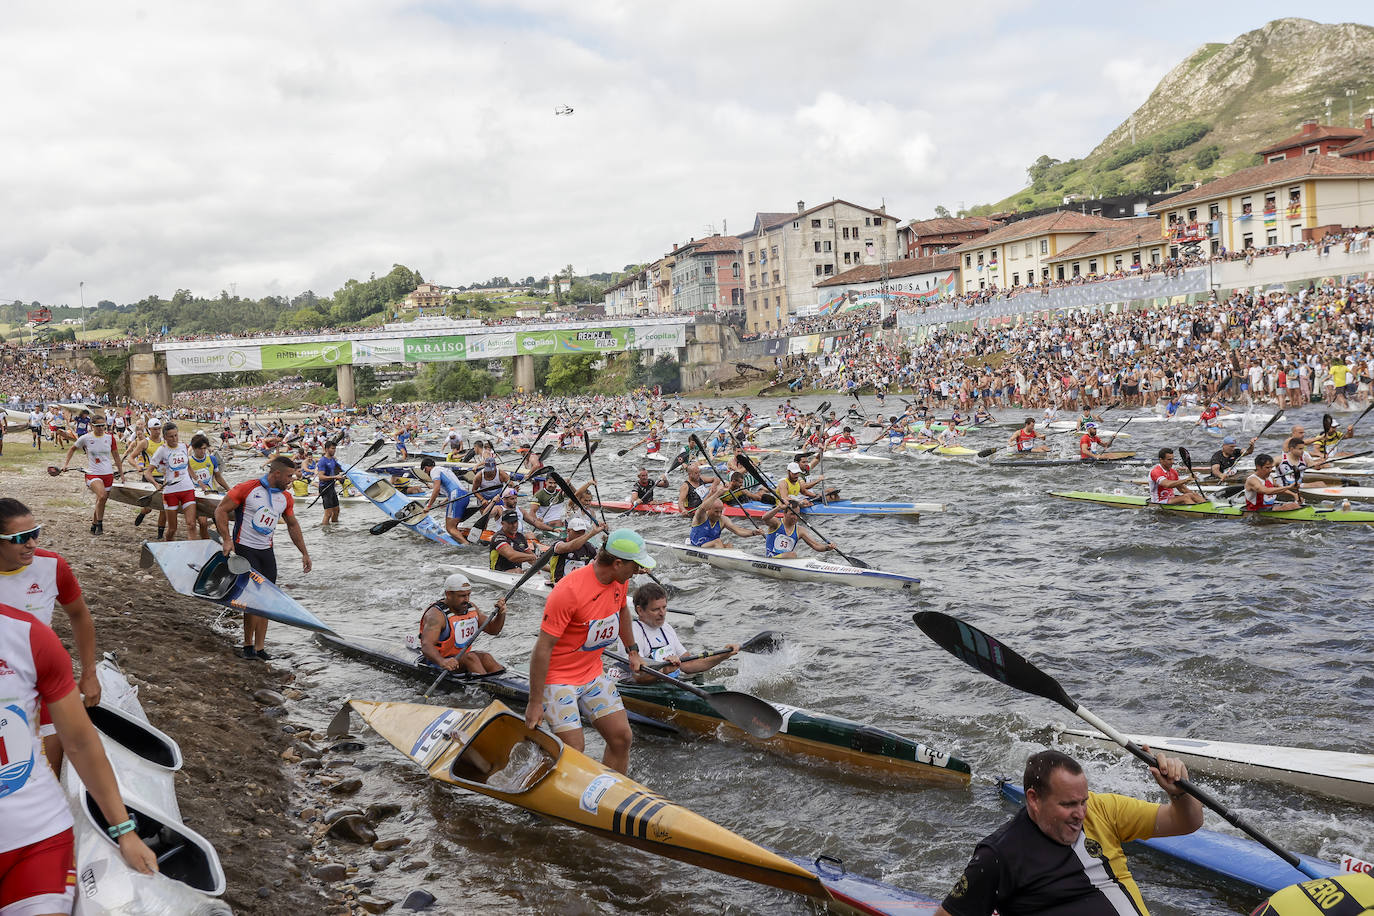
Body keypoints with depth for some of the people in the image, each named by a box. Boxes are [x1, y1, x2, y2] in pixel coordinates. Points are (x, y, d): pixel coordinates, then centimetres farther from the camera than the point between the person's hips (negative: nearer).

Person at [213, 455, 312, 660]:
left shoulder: (286, 498, 7)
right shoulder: (247, 489, -11)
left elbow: (292, 525, 21)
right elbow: (221, 511, -7)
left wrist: (304, 553, 19)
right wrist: (227, 540, -16)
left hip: (266, 551, 6)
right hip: (244, 549, -6)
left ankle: (259, 648, 10)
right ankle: (248, 645, 1)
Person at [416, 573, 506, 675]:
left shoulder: (471, 608, 6)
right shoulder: (436, 614, -19)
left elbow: (493, 629, 15)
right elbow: (426, 645, -34)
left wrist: (501, 613, -7)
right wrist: (442, 662, -54)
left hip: (462, 657, 6)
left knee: (485, 657, -22)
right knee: (470, 658, -30)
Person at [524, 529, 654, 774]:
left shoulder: (620, 581, -3)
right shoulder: (569, 591, -26)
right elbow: (543, 647, -23)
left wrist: (632, 650, 27)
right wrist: (535, 702, -20)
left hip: (593, 674, 8)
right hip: (558, 678, -7)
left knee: (622, 737, 1)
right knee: (574, 749, -13)